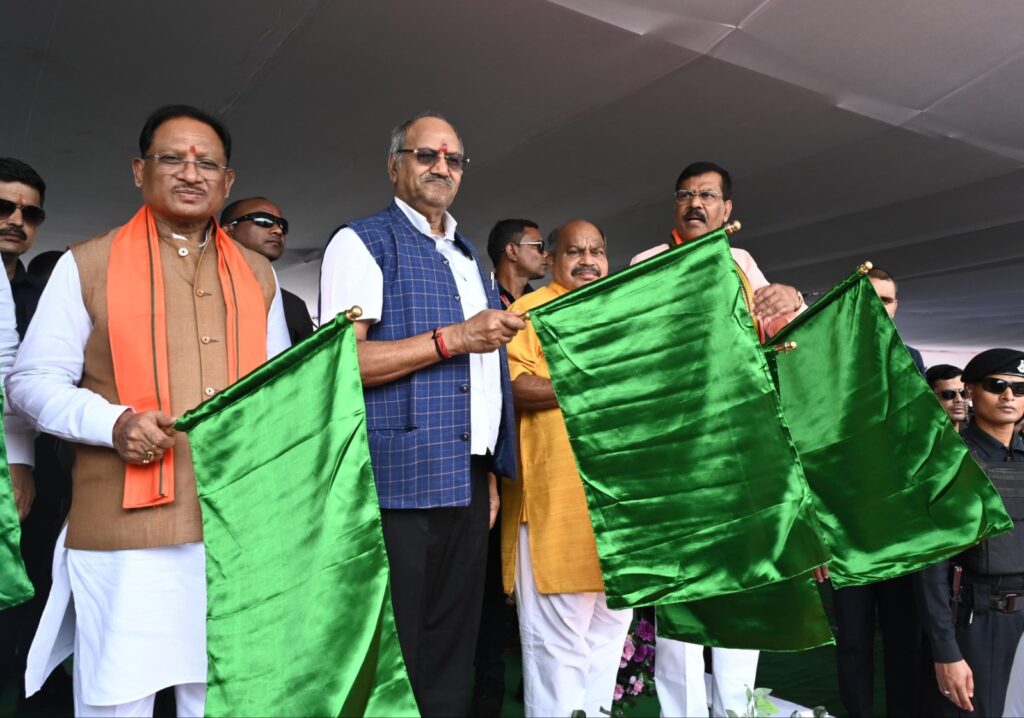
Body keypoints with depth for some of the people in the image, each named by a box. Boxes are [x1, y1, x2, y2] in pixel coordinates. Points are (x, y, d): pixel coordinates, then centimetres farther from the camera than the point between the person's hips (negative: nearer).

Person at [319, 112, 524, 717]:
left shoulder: (470, 259, 20)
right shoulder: (363, 242, -2)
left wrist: (490, 472, 16)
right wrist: (452, 339, -18)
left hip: (467, 481, 7)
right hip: (402, 480, -7)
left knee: (452, 654, 15)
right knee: (393, 661, 2)